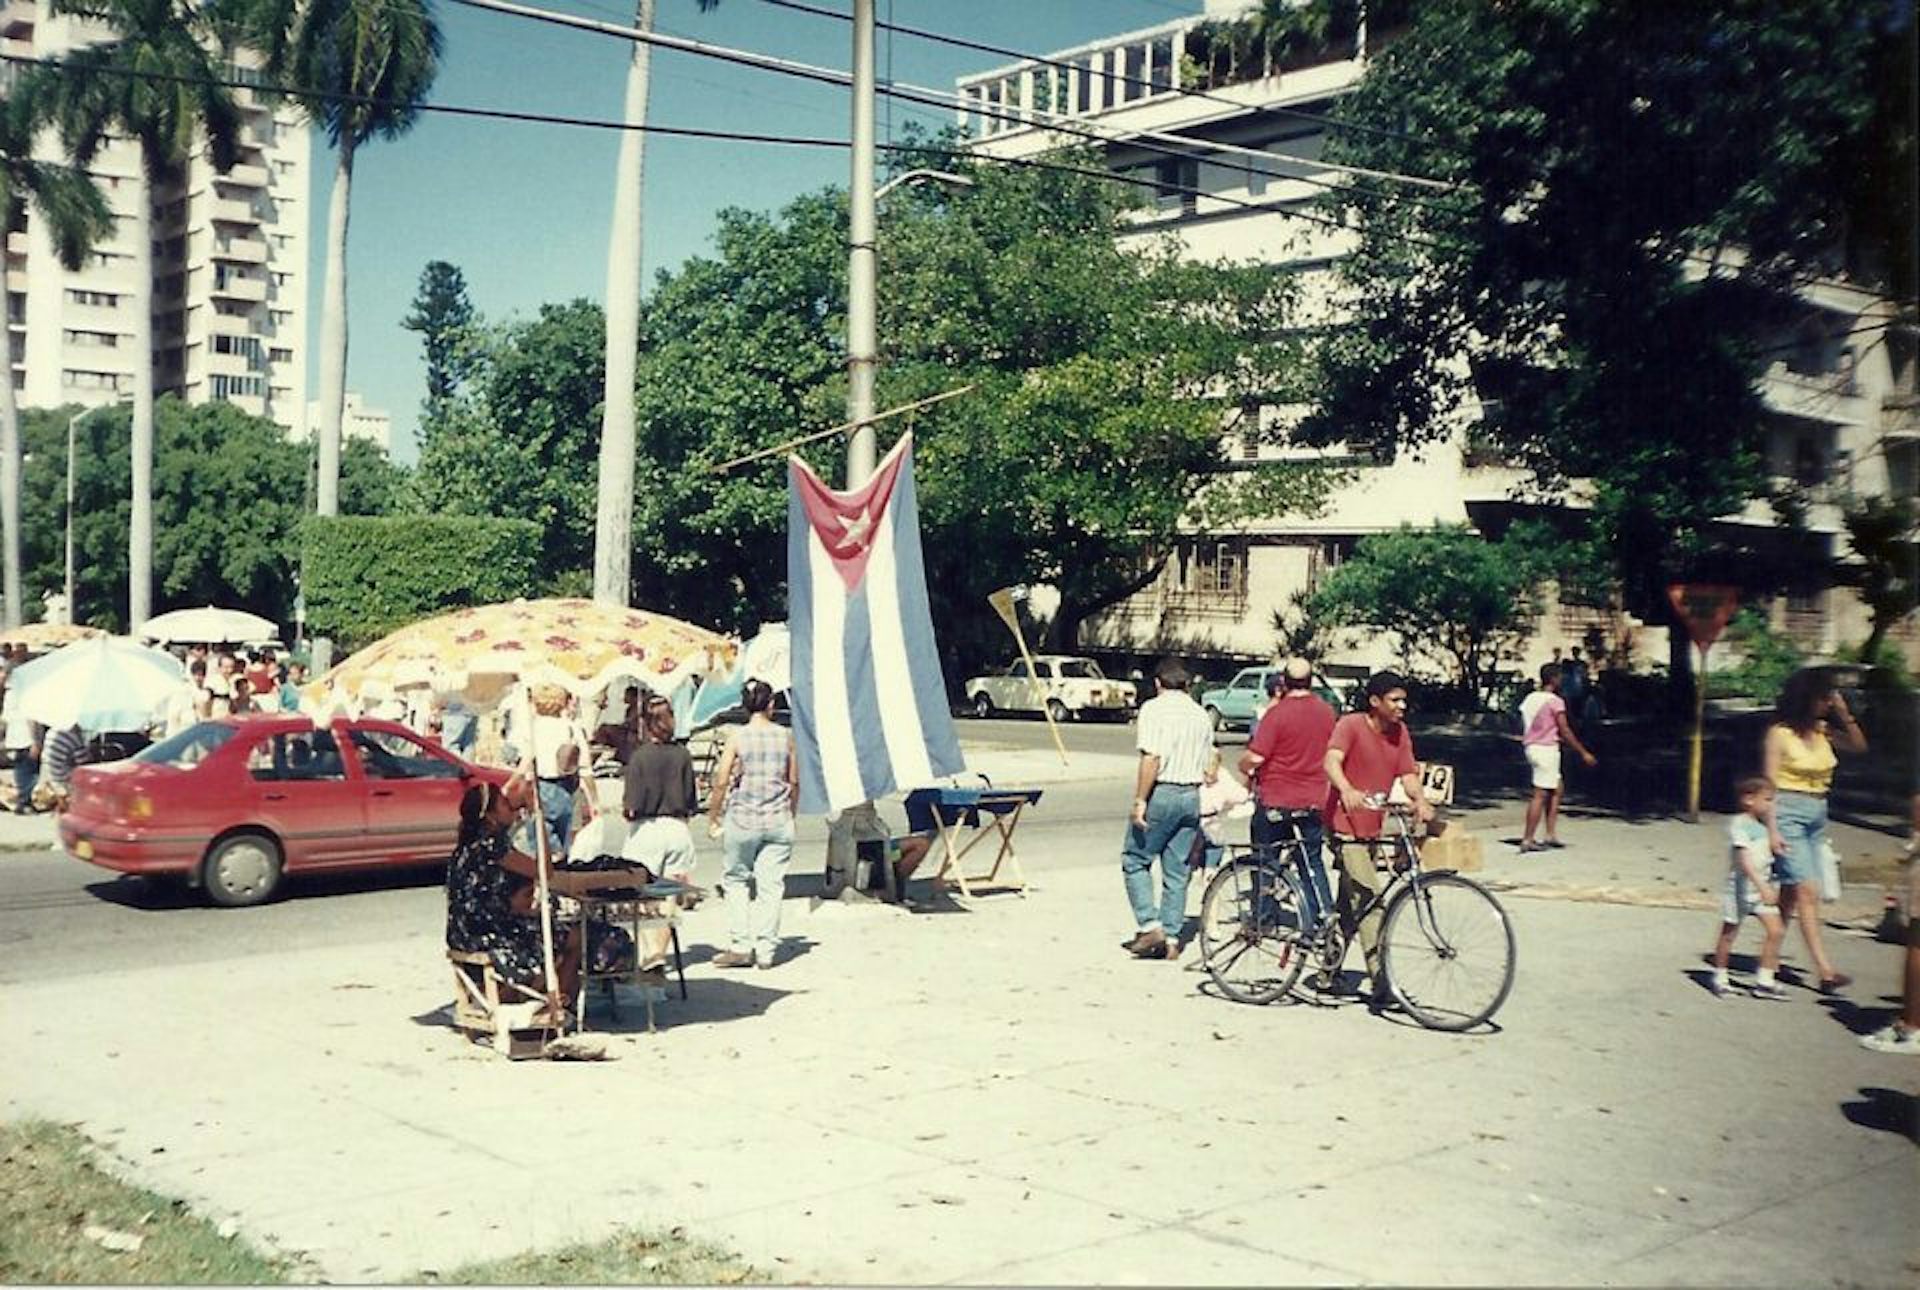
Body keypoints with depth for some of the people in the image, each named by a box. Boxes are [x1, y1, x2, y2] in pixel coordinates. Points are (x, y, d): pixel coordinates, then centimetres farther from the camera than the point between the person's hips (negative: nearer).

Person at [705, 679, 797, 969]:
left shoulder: (738, 738, -6)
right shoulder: (785, 737, 2)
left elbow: (721, 782, -7)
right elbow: (794, 782, 9)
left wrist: (712, 819, 4)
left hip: (743, 819, -2)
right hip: (778, 820, 2)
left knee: (737, 881, 12)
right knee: (771, 885, 5)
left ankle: (740, 947, 8)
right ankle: (766, 950, 5)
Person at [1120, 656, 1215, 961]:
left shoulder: (1154, 708, -7)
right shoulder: (1201, 715, 13)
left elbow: (1152, 758, -17)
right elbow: (1206, 768, 11)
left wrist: (1139, 801, -16)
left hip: (1160, 793, -6)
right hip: (1191, 796, 6)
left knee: (1135, 861, 5)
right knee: (1177, 871, 9)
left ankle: (1150, 926, -6)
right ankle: (1171, 939, 11)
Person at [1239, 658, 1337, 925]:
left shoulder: (1277, 713, -16)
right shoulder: (1326, 711, 1)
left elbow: (1255, 757, -19)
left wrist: (1244, 768, 2)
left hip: (1274, 801, -5)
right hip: (1313, 800, 5)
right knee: (1313, 862, 15)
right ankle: (1324, 916, 10)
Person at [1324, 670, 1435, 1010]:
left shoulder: (1400, 733, 6)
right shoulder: (1350, 725, -13)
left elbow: (1407, 774, -2)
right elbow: (1332, 761, -29)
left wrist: (1420, 800, -23)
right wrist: (1347, 790, -49)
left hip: (1372, 828, 8)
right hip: (1346, 826, -8)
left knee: (1351, 902, 17)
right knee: (1369, 899, -16)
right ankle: (1378, 979, -16)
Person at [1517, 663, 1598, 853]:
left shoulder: (1530, 698, 10)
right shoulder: (1555, 701, -13)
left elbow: (1523, 728, 14)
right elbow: (1565, 731, -13)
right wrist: (1583, 753, -7)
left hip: (1531, 746, 9)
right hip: (1546, 749, -9)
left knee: (1556, 789, 17)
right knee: (1540, 795, -5)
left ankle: (1551, 835, 15)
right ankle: (1527, 840, -6)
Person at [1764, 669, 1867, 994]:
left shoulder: (1822, 731, 10)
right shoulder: (1779, 733, -8)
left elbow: (1860, 746, 14)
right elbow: (1770, 784, -9)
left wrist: (1844, 715, 0)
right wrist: (1773, 830, -14)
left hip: (1817, 815, 7)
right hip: (1789, 812, -7)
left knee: (1791, 893, 8)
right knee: (1807, 891, -13)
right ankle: (1825, 970, -17)